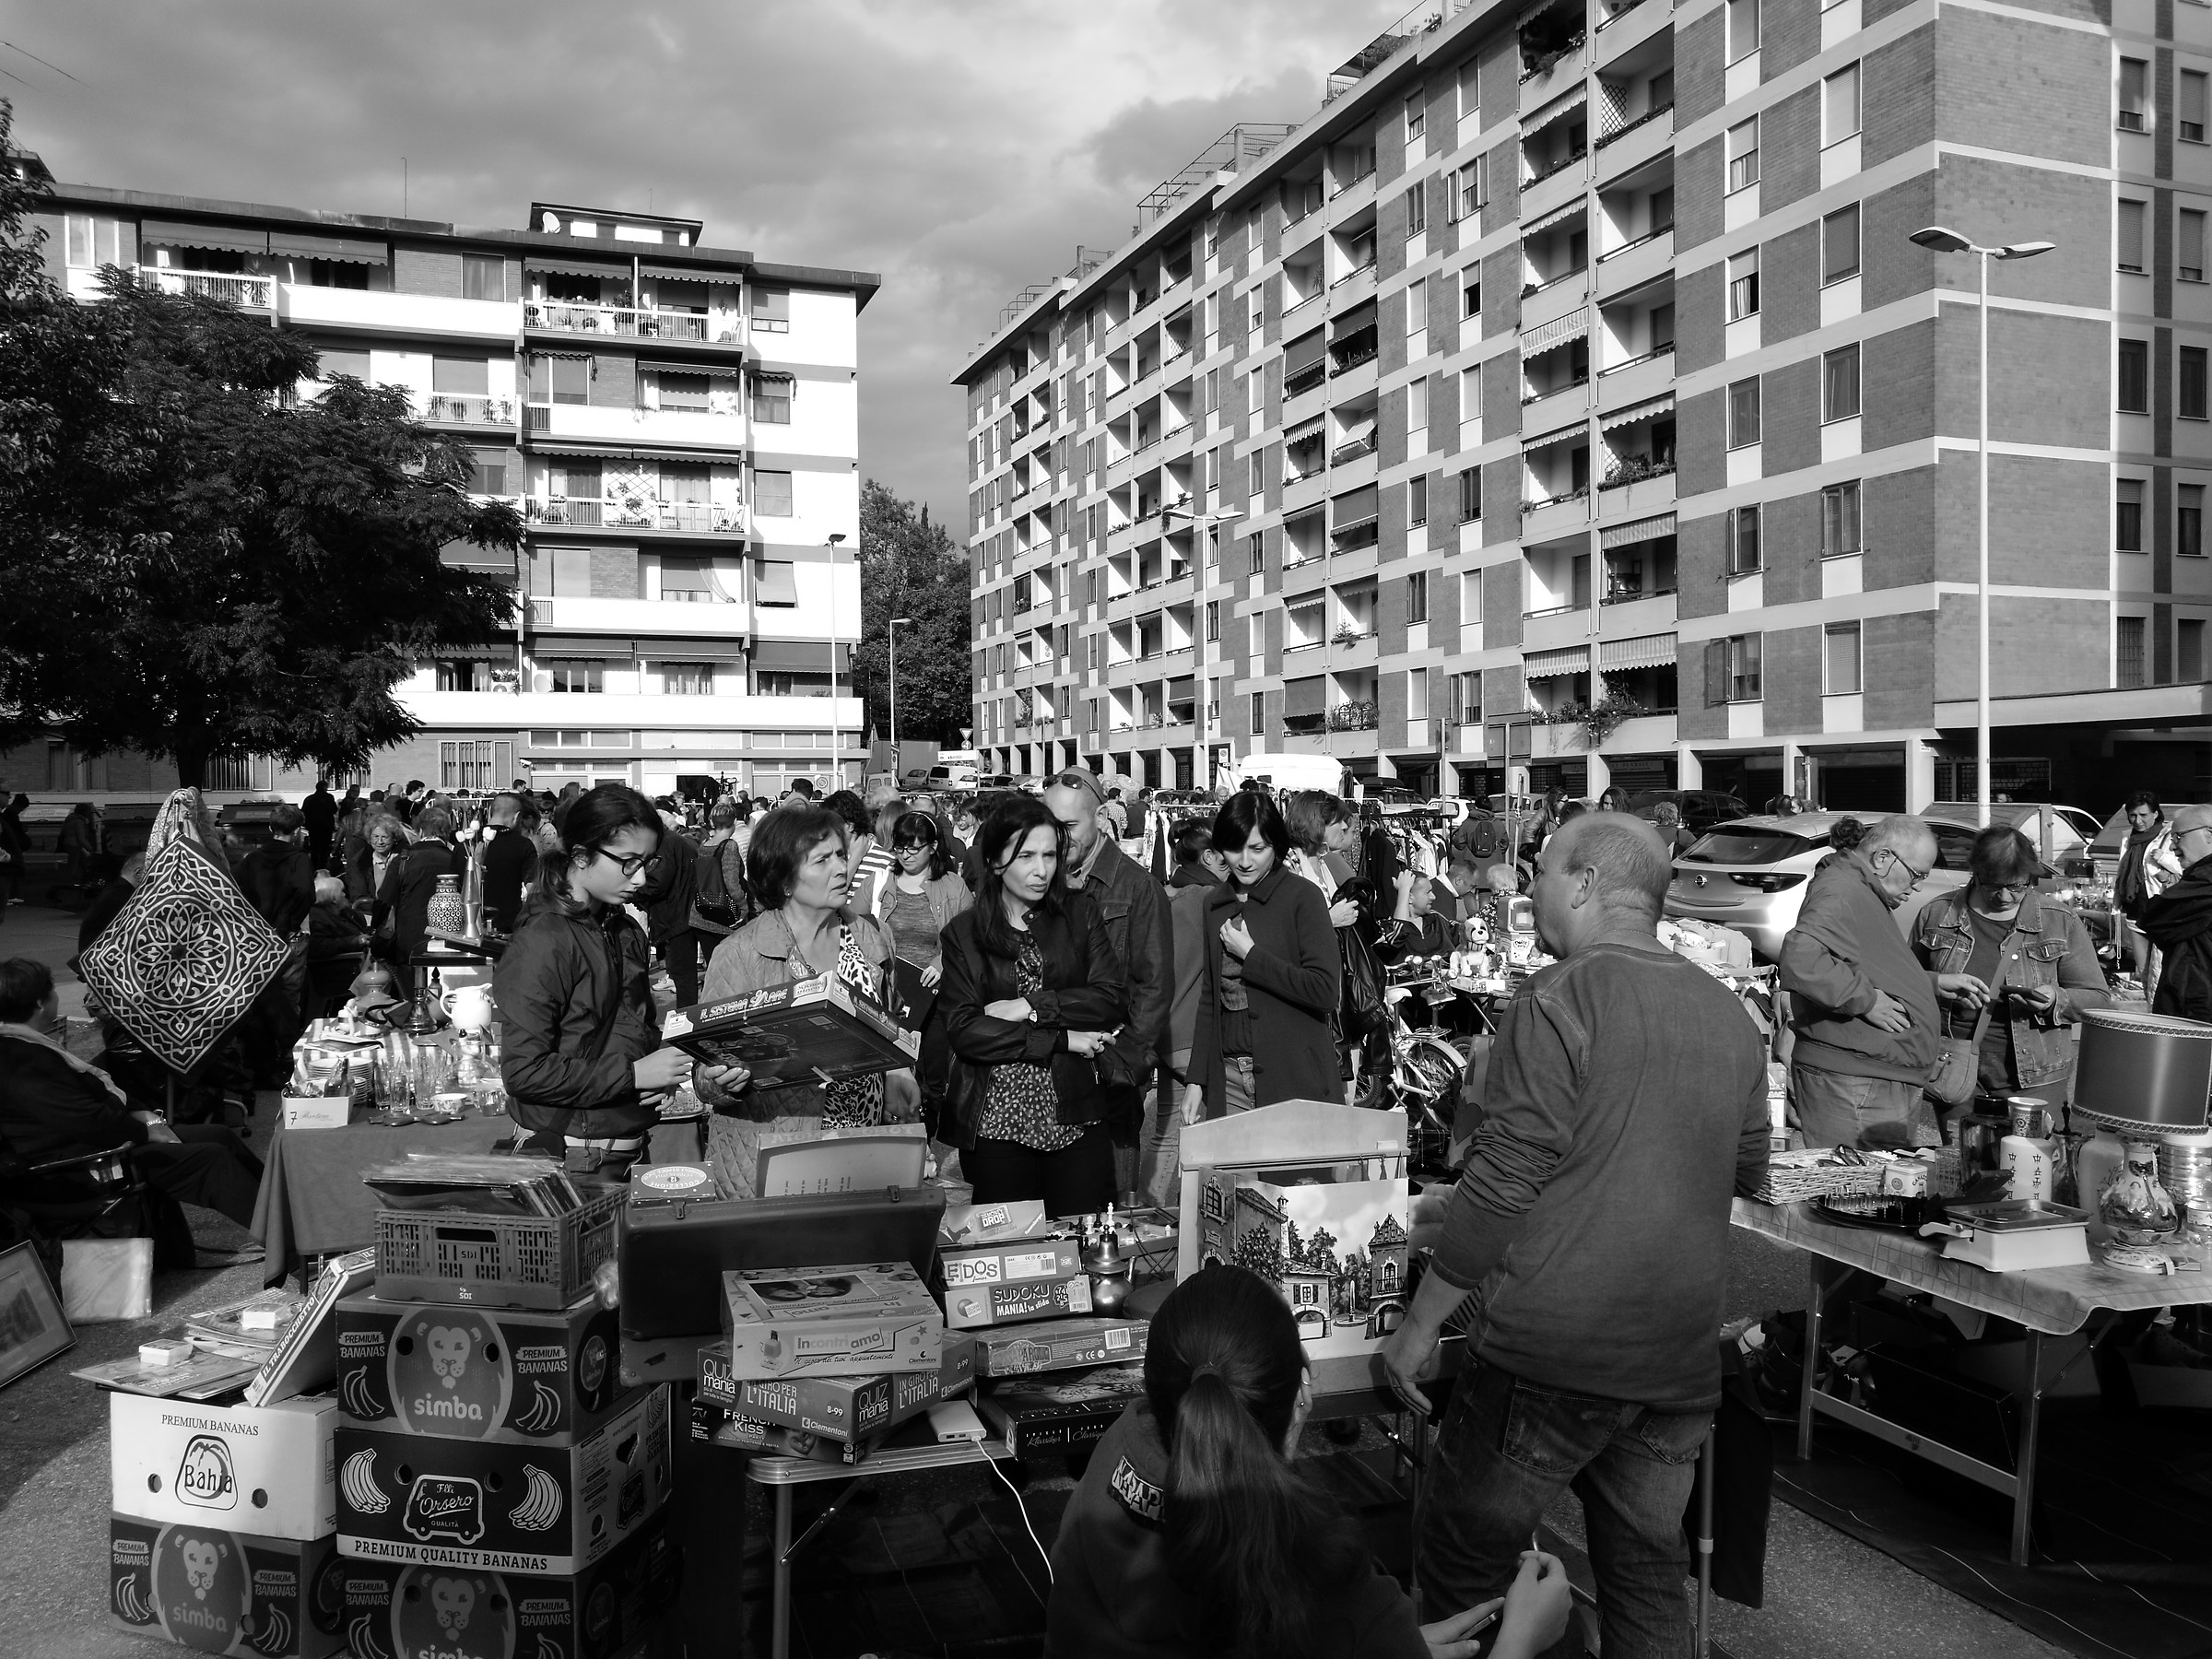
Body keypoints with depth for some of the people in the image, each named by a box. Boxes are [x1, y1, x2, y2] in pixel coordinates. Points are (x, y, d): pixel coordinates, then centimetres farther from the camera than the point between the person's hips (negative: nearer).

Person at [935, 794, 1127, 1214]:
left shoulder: (1080, 913, 7)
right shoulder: (963, 932, 2)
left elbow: (1114, 1000, -3)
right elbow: (961, 1030, -8)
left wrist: (1031, 1006, -13)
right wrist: (1062, 1040, -11)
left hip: (1077, 1118, 1)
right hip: (995, 1121, -1)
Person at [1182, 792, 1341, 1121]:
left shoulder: (1303, 896, -5)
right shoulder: (1214, 903, 12)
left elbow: (1325, 991, -14)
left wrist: (1250, 954, -11)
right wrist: (1196, 1080, 10)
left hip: (1295, 1080, -4)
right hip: (1227, 1079, 5)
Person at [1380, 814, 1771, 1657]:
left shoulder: (1560, 997, -12)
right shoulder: (1731, 1016, 8)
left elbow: (1504, 1181, -14)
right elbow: (1748, 1174, 20)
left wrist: (1420, 1323, -6)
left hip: (1554, 1350, -7)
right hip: (1681, 1357, 7)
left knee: (1460, 1574, 8)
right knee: (1648, 1574, 18)